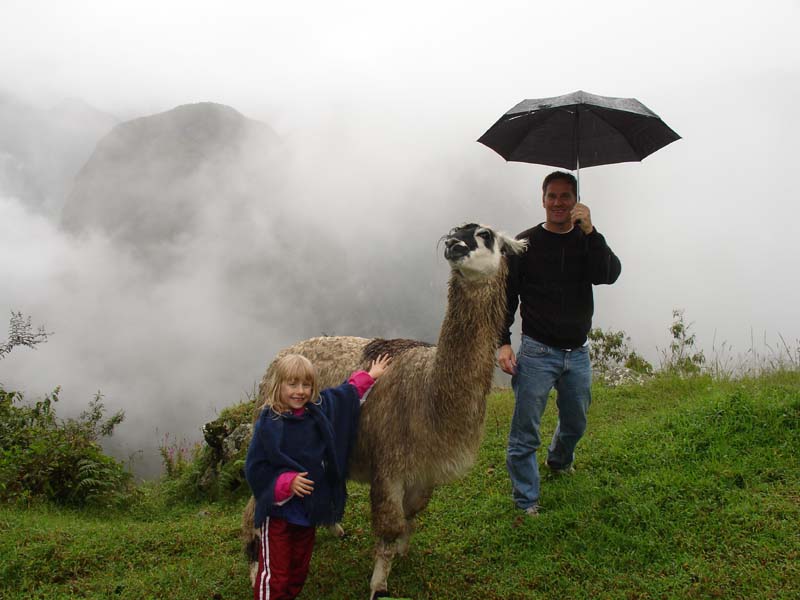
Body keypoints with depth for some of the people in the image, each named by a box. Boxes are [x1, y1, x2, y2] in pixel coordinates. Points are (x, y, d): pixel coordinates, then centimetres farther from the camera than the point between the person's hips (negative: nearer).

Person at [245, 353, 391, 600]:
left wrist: (369, 376, 28)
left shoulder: (320, 409, -1)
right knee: (275, 574, 0)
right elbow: (255, 468, -16)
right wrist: (287, 482, -26)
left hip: (310, 509, 6)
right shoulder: (268, 423, -17)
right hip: (279, 511, -6)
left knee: (299, 570, 17)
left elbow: (346, 392, 19)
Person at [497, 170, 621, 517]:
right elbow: (506, 296, 0)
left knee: (576, 423, 21)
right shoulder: (526, 243, -2)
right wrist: (502, 342, -9)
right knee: (525, 432, -3)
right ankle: (526, 502, 11)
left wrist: (590, 232, -23)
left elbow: (609, 274, -14)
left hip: (577, 353, 4)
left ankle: (559, 461, 51)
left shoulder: (587, 241, 5)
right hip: (537, 352, -3)